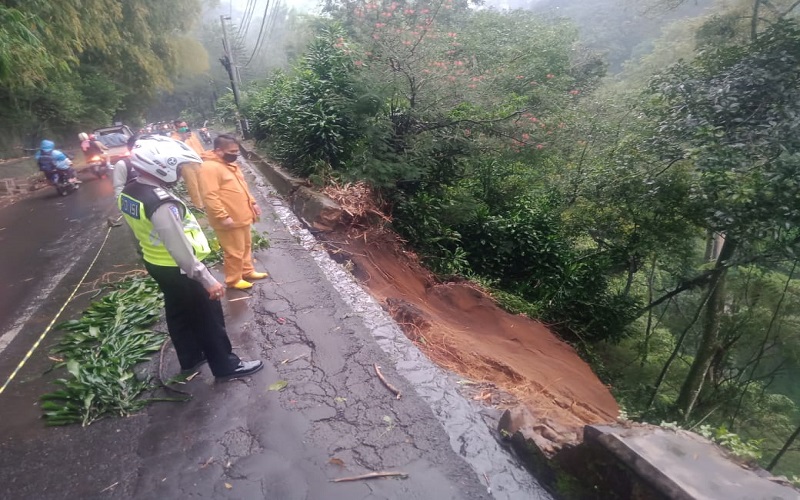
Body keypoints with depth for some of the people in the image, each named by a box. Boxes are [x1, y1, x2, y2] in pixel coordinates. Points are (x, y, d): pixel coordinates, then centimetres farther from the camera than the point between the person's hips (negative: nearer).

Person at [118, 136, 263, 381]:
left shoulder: (128, 192, -2)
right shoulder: (161, 204, -32)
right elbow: (180, 249, -30)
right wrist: (207, 280, -24)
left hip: (156, 264, 9)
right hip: (178, 270, -9)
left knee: (178, 314, 24)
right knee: (208, 319, 7)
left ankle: (190, 358, 42)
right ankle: (226, 366, 22)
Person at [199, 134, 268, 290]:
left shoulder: (230, 164, 11)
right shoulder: (210, 167, -20)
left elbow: (242, 187, 21)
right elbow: (210, 196, -25)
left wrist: (252, 203, 16)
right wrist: (223, 217, -26)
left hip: (242, 217, 10)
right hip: (229, 221, -10)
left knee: (246, 246, 22)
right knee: (234, 252, 3)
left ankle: (247, 271, 38)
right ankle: (234, 280, 19)